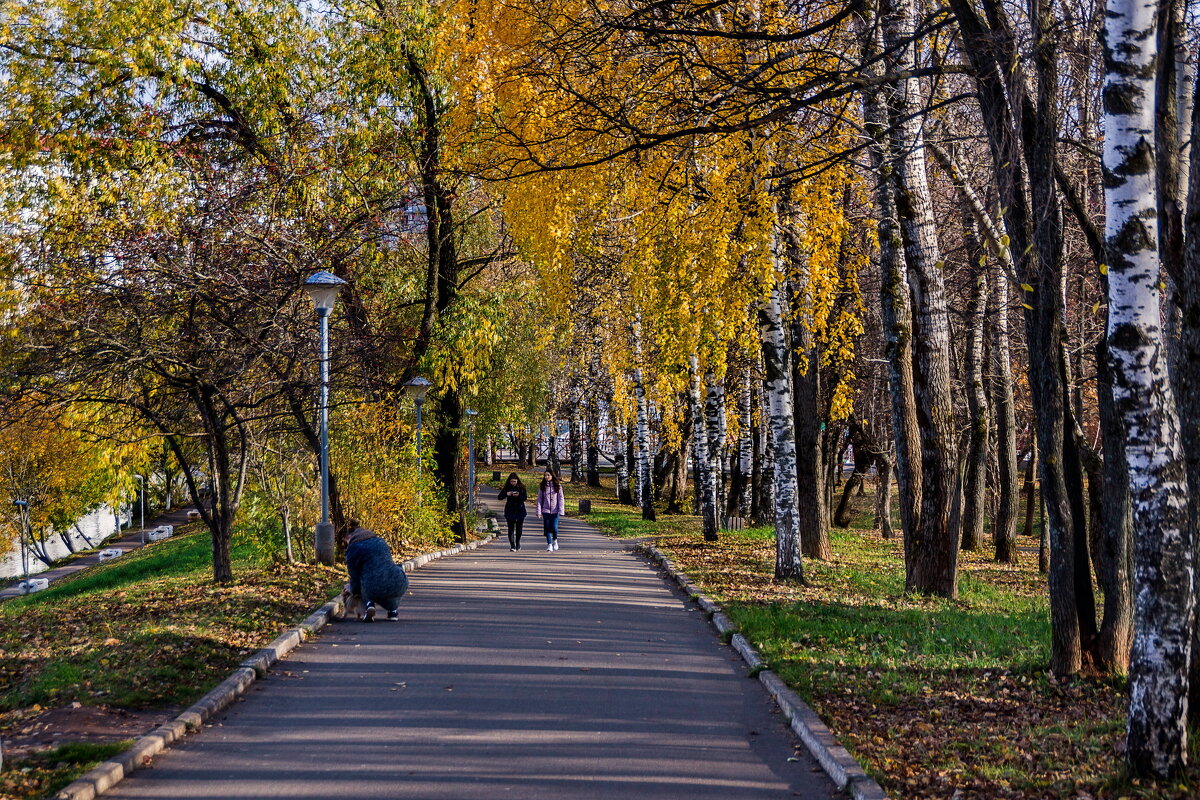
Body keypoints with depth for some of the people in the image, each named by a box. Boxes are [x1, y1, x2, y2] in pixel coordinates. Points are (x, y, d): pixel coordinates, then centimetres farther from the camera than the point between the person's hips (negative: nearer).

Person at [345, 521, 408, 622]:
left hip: (375, 591, -3)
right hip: (399, 585, 3)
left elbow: (355, 578, 9)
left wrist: (353, 591, 34)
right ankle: (393, 609, 25)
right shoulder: (380, 541, 25)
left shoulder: (352, 549, 9)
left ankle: (369, 603, 4)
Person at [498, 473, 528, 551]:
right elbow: (499, 497, -1)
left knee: (519, 528, 9)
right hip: (510, 511, 0)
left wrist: (519, 495, -25)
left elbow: (525, 498, -7)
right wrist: (506, 494, -18)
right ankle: (512, 546, -11)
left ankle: (518, 543, 29)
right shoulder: (507, 488, 0)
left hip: (520, 510, 0)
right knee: (511, 528, -8)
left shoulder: (521, 487, -1)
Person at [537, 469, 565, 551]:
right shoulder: (542, 487, 4)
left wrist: (561, 510, -8)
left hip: (555, 510, -1)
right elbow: (539, 499, 5)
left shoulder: (557, 486, 2)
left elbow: (561, 498, 2)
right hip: (546, 510, 1)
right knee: (547, 528, 0)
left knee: (554, 528, -6)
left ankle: (555, 541, 21)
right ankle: (549, 544, 9)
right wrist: (539, 511, -2)